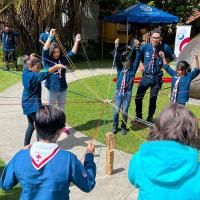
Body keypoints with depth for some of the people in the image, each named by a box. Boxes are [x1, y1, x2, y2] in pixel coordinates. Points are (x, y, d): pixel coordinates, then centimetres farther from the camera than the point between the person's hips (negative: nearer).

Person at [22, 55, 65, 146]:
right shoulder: (33, 76, -23)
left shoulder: (25, 72, 3)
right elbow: (45, 74, -40)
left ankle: (26, 145, 31)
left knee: (31, 125, 21)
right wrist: (55, 66, -51)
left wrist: (30, 58, 41)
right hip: (33, 105, -10)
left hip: (27, 104, 10)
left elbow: (27, 66, 27)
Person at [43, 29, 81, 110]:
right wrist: (51, 37, -27)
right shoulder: (47, 60, -6)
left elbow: (72, 53, 2)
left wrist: (76, 42, -9)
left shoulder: (62, 59, 2)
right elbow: (45, 49, -20)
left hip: (62, 89, 3)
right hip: (52, 90, -3)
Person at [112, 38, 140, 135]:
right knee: (116, 110, 4)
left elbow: (134, 59, -15)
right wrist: (116, 47, -28)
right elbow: (117, 59, -13)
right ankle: (115, 126, 22)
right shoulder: (119, 68, 1)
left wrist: (135, 48, -30)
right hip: (118, 92, 1)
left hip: (128, 93, -1)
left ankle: (123, 127, 22)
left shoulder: (132, 68, -1)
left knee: (125, 111, 4)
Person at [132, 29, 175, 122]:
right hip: (146, 76, 1)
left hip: (157, 78, 0)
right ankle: (138, 117, 23)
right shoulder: (144, 47, -8)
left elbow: (173, 57, 9)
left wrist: (164, 62, -3)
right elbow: (137, 60, 0)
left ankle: (150, 119, 28)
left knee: (153, 100, 9)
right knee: (138, 98, 1)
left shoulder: (165, 48, -8)